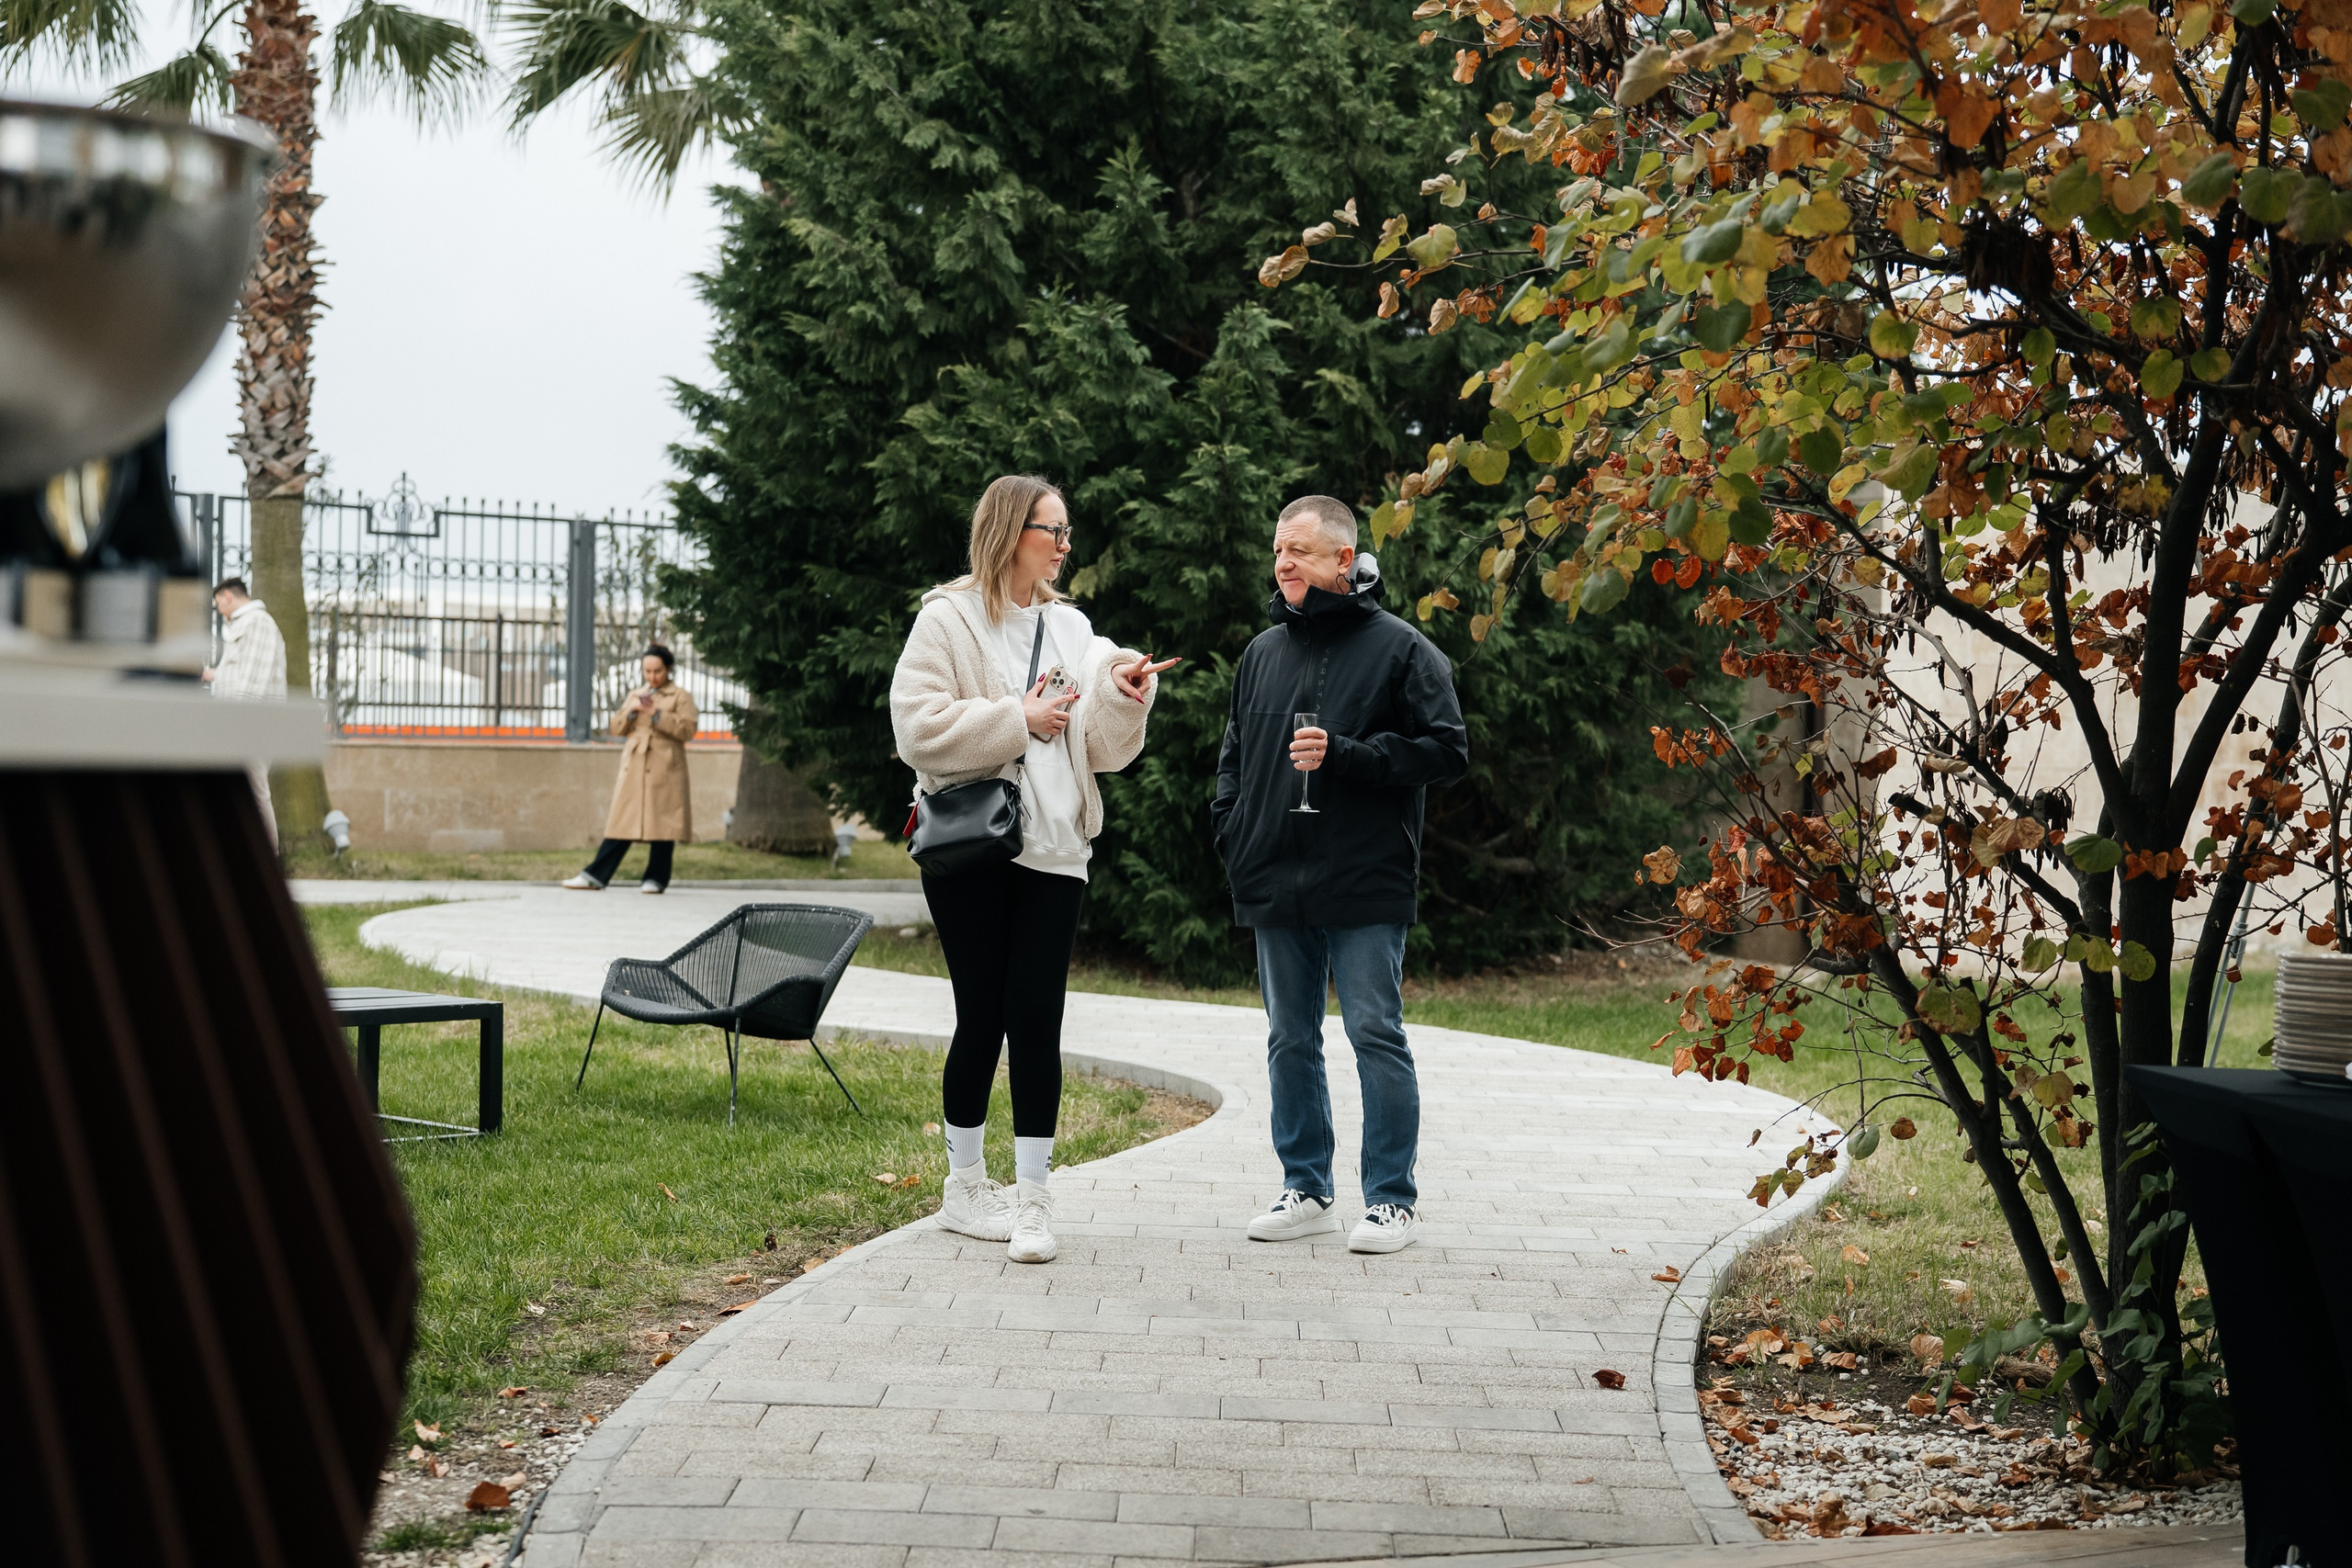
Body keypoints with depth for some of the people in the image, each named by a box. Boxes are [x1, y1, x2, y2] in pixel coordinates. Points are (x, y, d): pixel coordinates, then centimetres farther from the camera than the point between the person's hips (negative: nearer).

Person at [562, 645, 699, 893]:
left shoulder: (679, 696, 3)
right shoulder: (636, 695, 19)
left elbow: (688, 729, -9)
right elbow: (617, 728, 16)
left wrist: (657, 713, -14)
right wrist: (631, 711, -3)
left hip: (664, 771, -4)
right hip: (634, 769, 4)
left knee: (661, 824, -2)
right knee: (621, 824, 2)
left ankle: (657, 878, 7)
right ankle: (595, 876, -2)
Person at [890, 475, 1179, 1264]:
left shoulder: (1070, 628, 14)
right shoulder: (949, 618, -2)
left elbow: (1103, 751, 11)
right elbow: (918, 728, -13)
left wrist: (1121, 697, -8)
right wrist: (1018, 719, -12)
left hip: (1052, 849, 4)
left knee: (1036, 1018, -2)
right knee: (982, 1015, 3)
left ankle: (1032, 1198, 3)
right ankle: (964, 1185, 18)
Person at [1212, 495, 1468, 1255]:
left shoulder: (1400, 648, -3)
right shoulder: (1263, 651, 15)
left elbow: (1447, 751, -8)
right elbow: (1234, 755, 25)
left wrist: (1343, 754, -16)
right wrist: (1232, 834, 9)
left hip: (1366, 884, -6)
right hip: (1274, 885, 6)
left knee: (1376, 1035, -3)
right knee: (1290, 1041, 10)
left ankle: (1391, 1199, 5)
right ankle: (1307, 1190, 21)